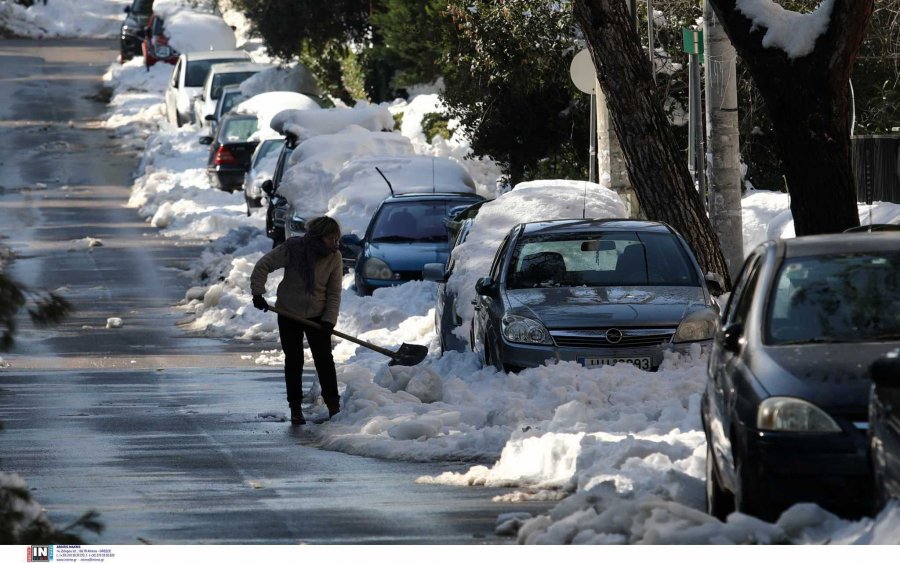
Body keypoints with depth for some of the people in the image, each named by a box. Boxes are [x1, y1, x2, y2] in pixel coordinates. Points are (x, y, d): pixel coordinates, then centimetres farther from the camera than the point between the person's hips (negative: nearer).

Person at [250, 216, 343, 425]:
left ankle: (333, 406, -1)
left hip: (317, 316, 1)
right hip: (289, 314, -1)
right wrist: (258, 293, -20)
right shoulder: (292, 249, -18)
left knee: (324, 359, -6)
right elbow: (263, 266, -12)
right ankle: (295, 409, 11)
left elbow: (334, 293, -7)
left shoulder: (334, 257, -10)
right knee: (293, 361, 4)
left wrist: (329, 320, -16)